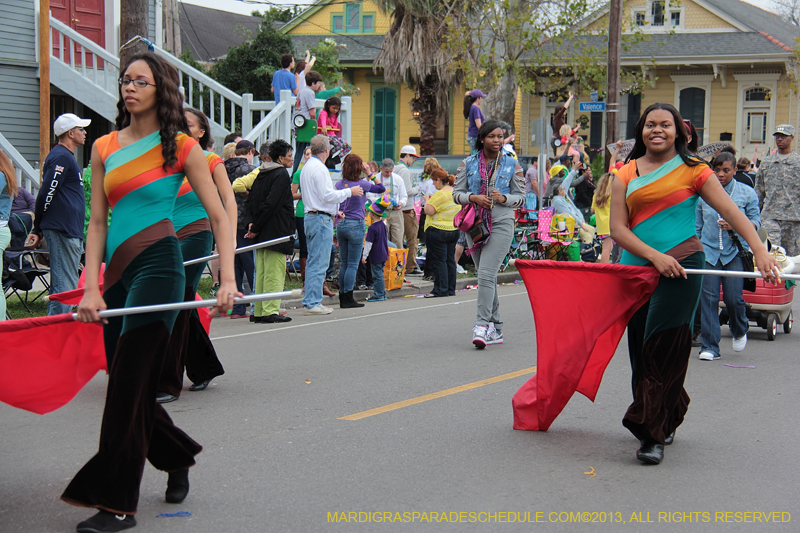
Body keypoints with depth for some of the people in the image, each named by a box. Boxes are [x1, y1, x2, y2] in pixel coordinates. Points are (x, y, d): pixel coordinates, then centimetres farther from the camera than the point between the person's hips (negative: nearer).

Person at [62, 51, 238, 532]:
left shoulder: (181, 147, 1)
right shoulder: (105, 148, 13)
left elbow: (220, 217, 0)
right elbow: (98, 222, 10)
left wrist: (228, 279, -11)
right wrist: (92, 288, 0)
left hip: (158, 264, -6)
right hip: (117, 271, 6)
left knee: (130, 383, -9)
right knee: (125, 382, 9)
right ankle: (178, 458, 34)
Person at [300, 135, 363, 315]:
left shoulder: (307, 167, 17)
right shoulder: (319, 168, -14)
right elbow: (328, 196, -18)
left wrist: (334, 211, 26)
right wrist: (349, 192, -6)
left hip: (310, 217, 10)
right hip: (321, 219, -10)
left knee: (313, 262, 13)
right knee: (319, 263, -8)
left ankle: (311, 301, 15)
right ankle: (312, 303, -7)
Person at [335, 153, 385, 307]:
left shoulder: (339, 184, 4)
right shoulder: (361, 184, -10)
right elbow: (381, 188, 4)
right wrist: (369, 174, 4)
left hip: (341, 225, 5)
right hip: (355, 225, -5)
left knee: (343, 263, 11)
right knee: (352, 264, -1)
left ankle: (342, 298, 13)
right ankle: (348, 299, -2)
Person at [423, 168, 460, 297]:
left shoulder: (440, 194, -17)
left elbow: (429, 211, -21)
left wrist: (427, 201, 0)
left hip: (438, 231, -8)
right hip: (454, 230, 8)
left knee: (438, 260, -3)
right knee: (450, 259, 11)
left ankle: (441, 290, -3)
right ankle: (451, 289, 15)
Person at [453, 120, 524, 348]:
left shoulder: (512, 165, 4)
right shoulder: (468, 164, 8)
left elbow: (520, 197, 6)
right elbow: (457, 193, 8)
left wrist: (502, 198, -13)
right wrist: (474, 198, -11)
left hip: (501, 224, -3)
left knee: (487, 274, -18)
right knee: (486, 277, 8)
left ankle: (482, 326, -19)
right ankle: (496, 328, 16)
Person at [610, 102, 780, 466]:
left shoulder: (692, 170, 3)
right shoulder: (626, 176, 10)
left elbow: (730, 211, -3)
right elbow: (618, 228, 2)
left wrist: (760, 252, -16)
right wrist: (654, 256, -13)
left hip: (680, 265, -4)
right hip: (638, 268, 4)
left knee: (663, 349, -12)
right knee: (640, 350, 7)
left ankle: (653, 434, -8)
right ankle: (664, 423, 27)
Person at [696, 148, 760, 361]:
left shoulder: (747, 193, 4)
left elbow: (755, 221, 4)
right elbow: (697, 224, 14)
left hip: (735, 253, -1)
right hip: (708, 252, 1)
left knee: (733, 298, -5)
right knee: (708, 298, -4)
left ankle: (740, 332, 28)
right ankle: (710, 347, 4)